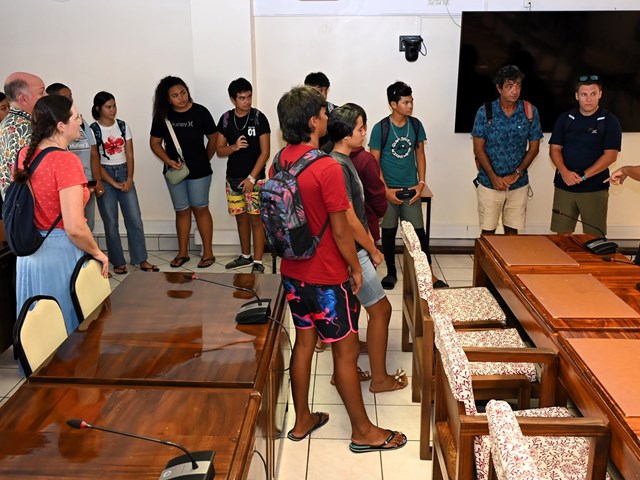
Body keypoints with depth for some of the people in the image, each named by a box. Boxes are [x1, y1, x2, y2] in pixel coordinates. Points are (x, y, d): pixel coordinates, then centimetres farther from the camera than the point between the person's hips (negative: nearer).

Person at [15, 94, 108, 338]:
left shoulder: (25, 155, 3)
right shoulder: (66, 160, -20)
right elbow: (74, 228, -25)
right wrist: (97, 253, -9)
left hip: (31, 252, 7)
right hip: (61, 252, -7)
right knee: (68, 327, 9)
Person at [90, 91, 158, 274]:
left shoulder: (123, 126, 5)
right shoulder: (93, 130, -7)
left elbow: (130, 155, 4)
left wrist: (129, 179, -8)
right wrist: (114, 183, -12)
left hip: (124, 173, 3)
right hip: (105, 176, -3)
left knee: (135, 219, 0)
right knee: (111, 222, 2)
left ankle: (141, 260, 8)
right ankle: (118, 262, 12)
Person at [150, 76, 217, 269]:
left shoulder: (200, 112, -11)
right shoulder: (162, 116, -4)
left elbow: (213, 138, -2)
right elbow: (155, 142, 3)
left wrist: (205, 160, 6)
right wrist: (168, 161, -11)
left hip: (199, 171, -3)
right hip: (175, 171, 3)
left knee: (200, 208, 4)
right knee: (181, 210, 12)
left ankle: (208, 252, 13)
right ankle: (182, 253, 23)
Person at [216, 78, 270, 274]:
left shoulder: (258, 118, -8)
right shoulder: (226, 119, 3)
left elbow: (265, 152, -9)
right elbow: (219, 150, 6)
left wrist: (252, 178, -14)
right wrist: (234, 147, -16)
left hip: (255, 178, -4)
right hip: (233, 178, 4)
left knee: (256, 219, -2)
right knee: (241, 218, 14)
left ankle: (258, 262, 6)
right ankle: (245, 255, 30)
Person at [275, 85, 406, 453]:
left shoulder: (281, 161, 1)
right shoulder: (327, 168, -23)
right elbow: (340, 230, -19)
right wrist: (356, 268, -4)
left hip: (294, 271, 8)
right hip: (326, 277, -8)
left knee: (304, 342, 19)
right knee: (346, 352, 6)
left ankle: (302, 420, 32)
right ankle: (364, 431, 21)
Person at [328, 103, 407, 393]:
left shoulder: (344, 161, 8)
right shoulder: (337, 167, -23)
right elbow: (349, 219, -24)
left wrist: (369, 240, 16)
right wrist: (373, 250, -13)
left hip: (350, 250, 10)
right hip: (351, 253, -10)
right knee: (381, 310, 1)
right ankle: (380, 378, 13)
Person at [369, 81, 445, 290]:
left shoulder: (416, 125, -1)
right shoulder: (380, 128, -12)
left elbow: (420, 154, 8)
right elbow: (374, 161, -9)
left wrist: (421, 182, 0)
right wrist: (385, 189, -12)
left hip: (411, 189, 2)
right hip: (388, 190, -2)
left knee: (419, 232, 3)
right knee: (389, 233, 9)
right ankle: (391, 272, 24)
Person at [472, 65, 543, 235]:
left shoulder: (530, 111, -2)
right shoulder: (485, 111, -6)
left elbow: (534, 147, 3)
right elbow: (478, 148, -4)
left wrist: (517, 174, -8)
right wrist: (493, 177, -12)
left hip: (519, 184, 2)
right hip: (489, 183, -1)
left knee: (512, 230, 10)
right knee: (488, 231, 4)